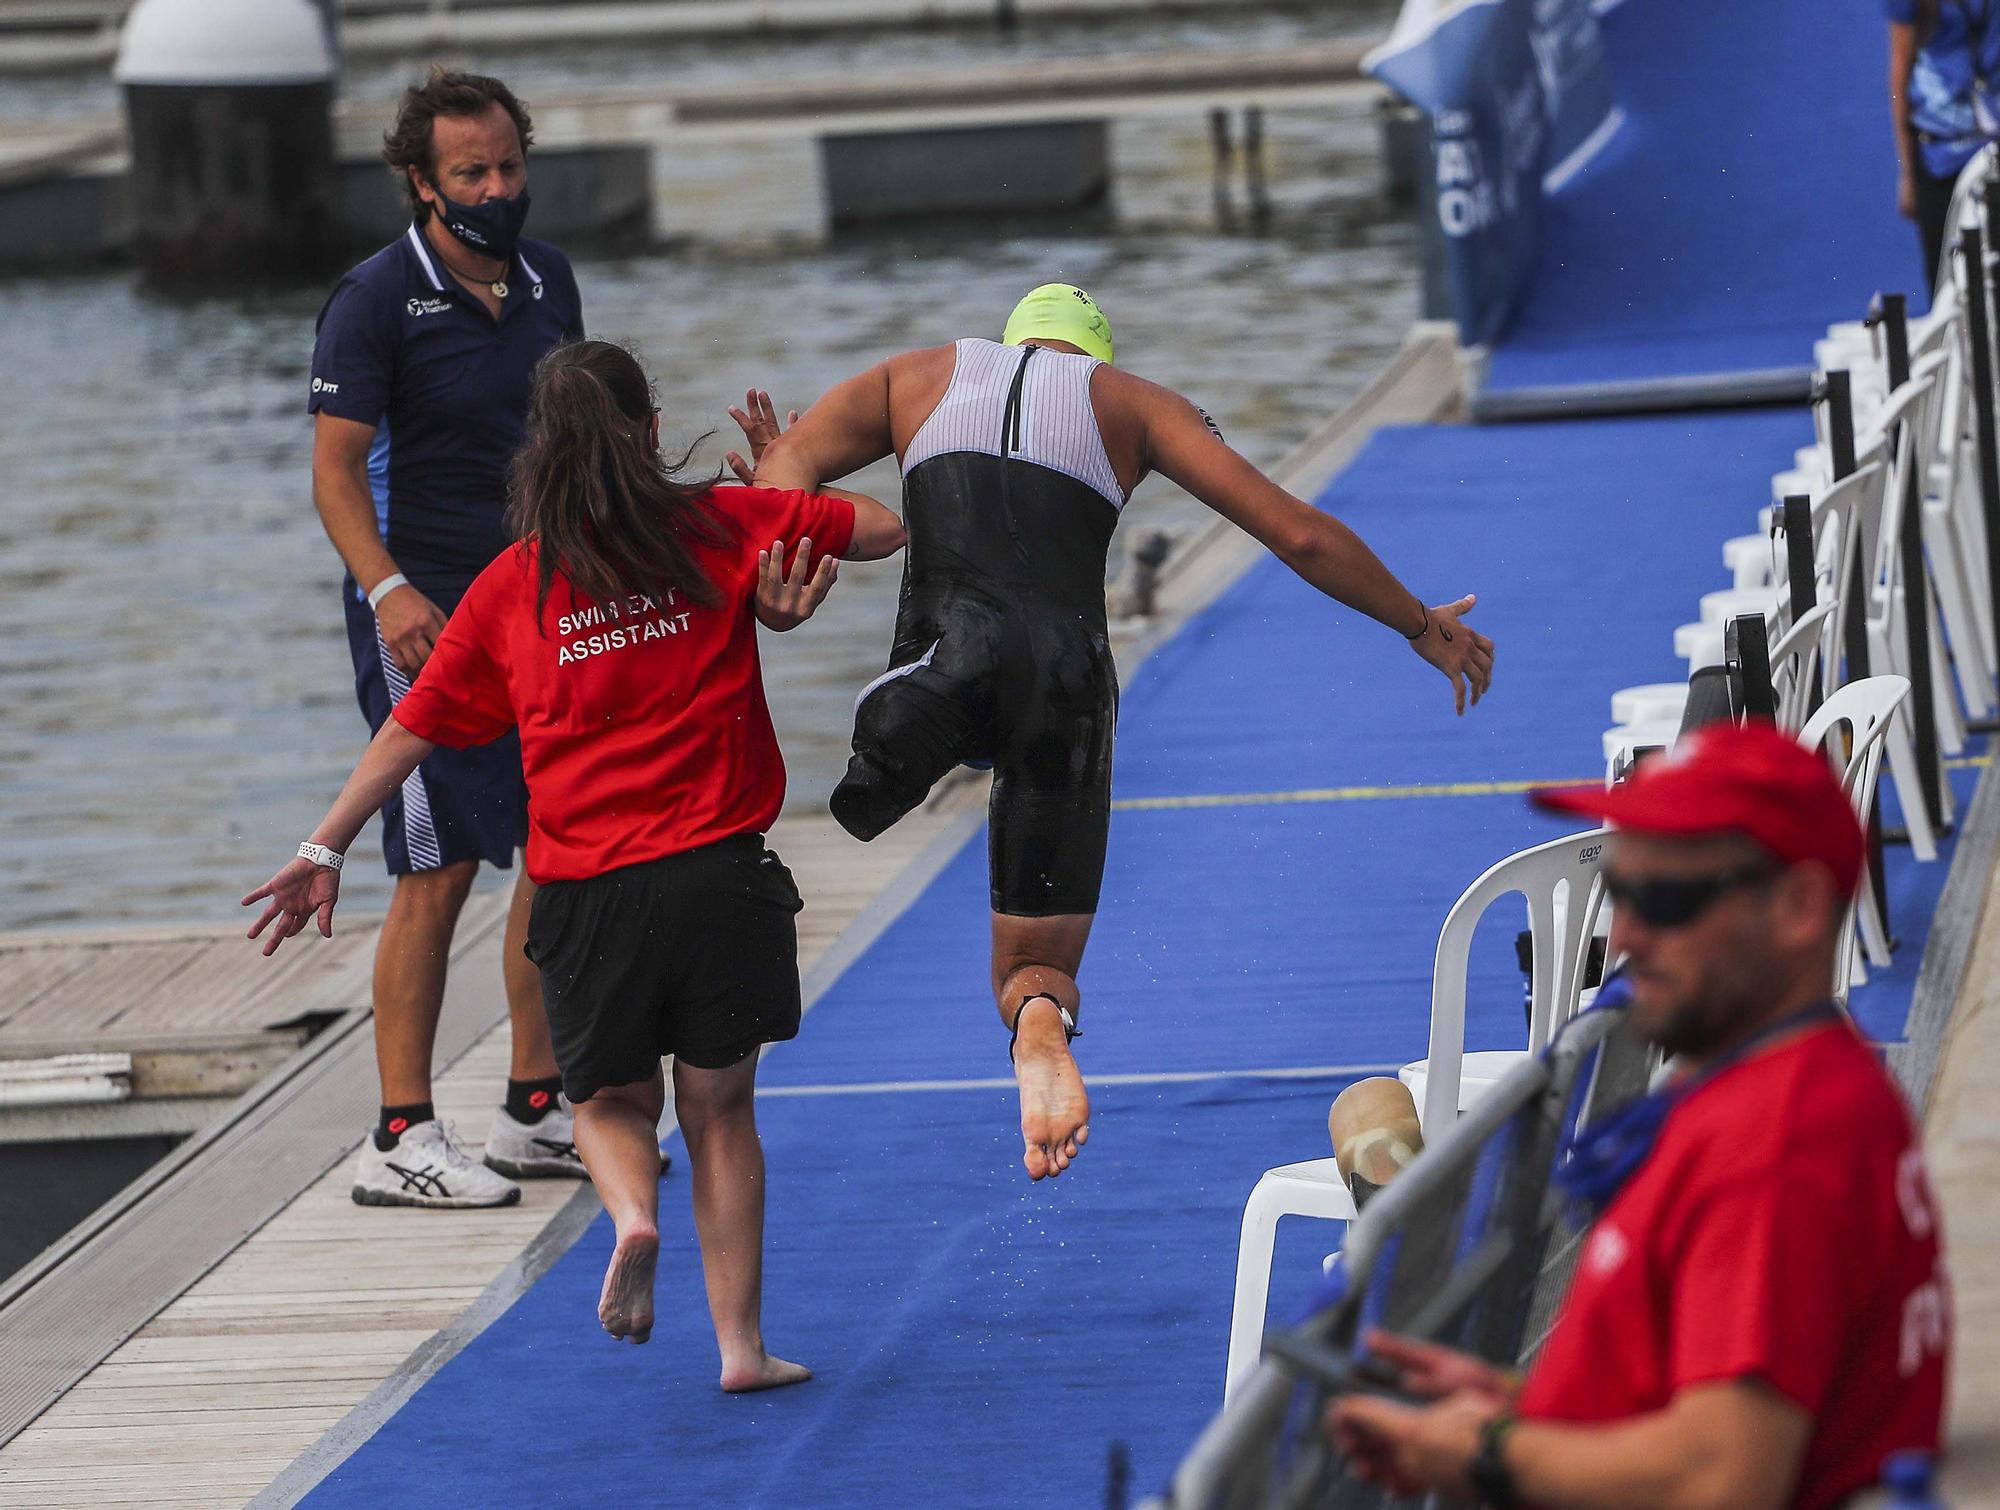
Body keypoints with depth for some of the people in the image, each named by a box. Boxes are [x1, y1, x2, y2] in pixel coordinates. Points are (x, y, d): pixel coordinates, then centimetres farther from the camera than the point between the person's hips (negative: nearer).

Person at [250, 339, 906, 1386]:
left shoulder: (509, 588, 4)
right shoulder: (720, 528, 2)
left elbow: (414, 728, 9)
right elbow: (887, 526, 9)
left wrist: (324, 851, 16)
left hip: (587, 890, 0)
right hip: (720, 869, 0)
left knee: (610, 1101, 18)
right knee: (719, 1109, 11)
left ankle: (631, 1213, -13)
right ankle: (741, 1341, 8)